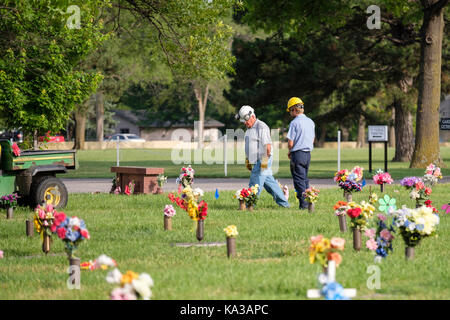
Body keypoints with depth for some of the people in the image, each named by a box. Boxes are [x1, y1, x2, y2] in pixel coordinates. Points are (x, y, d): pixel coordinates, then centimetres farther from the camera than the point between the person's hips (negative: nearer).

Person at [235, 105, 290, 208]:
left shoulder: (261, 127, -13)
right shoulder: (249, 128, 17)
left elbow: (268, 145, -18)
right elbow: (249, 146, 24)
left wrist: (265, 160, -21)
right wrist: (247, 160, 22)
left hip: (263, 160, -10)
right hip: (256, 161, 10)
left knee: (255, 184, -10)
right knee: (269, 182, 11)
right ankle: (283, 202, 16)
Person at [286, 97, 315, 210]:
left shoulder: (294, 123, -13)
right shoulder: (311, 122, 10)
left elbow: (290, 143, -13)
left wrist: (290, 152, 5)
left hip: (297, 154, -7)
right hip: (308, 153, 7)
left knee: (299, 180, -2)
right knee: (305, 178, 16)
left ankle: (303, 203, -5)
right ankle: (308, 201, 15)